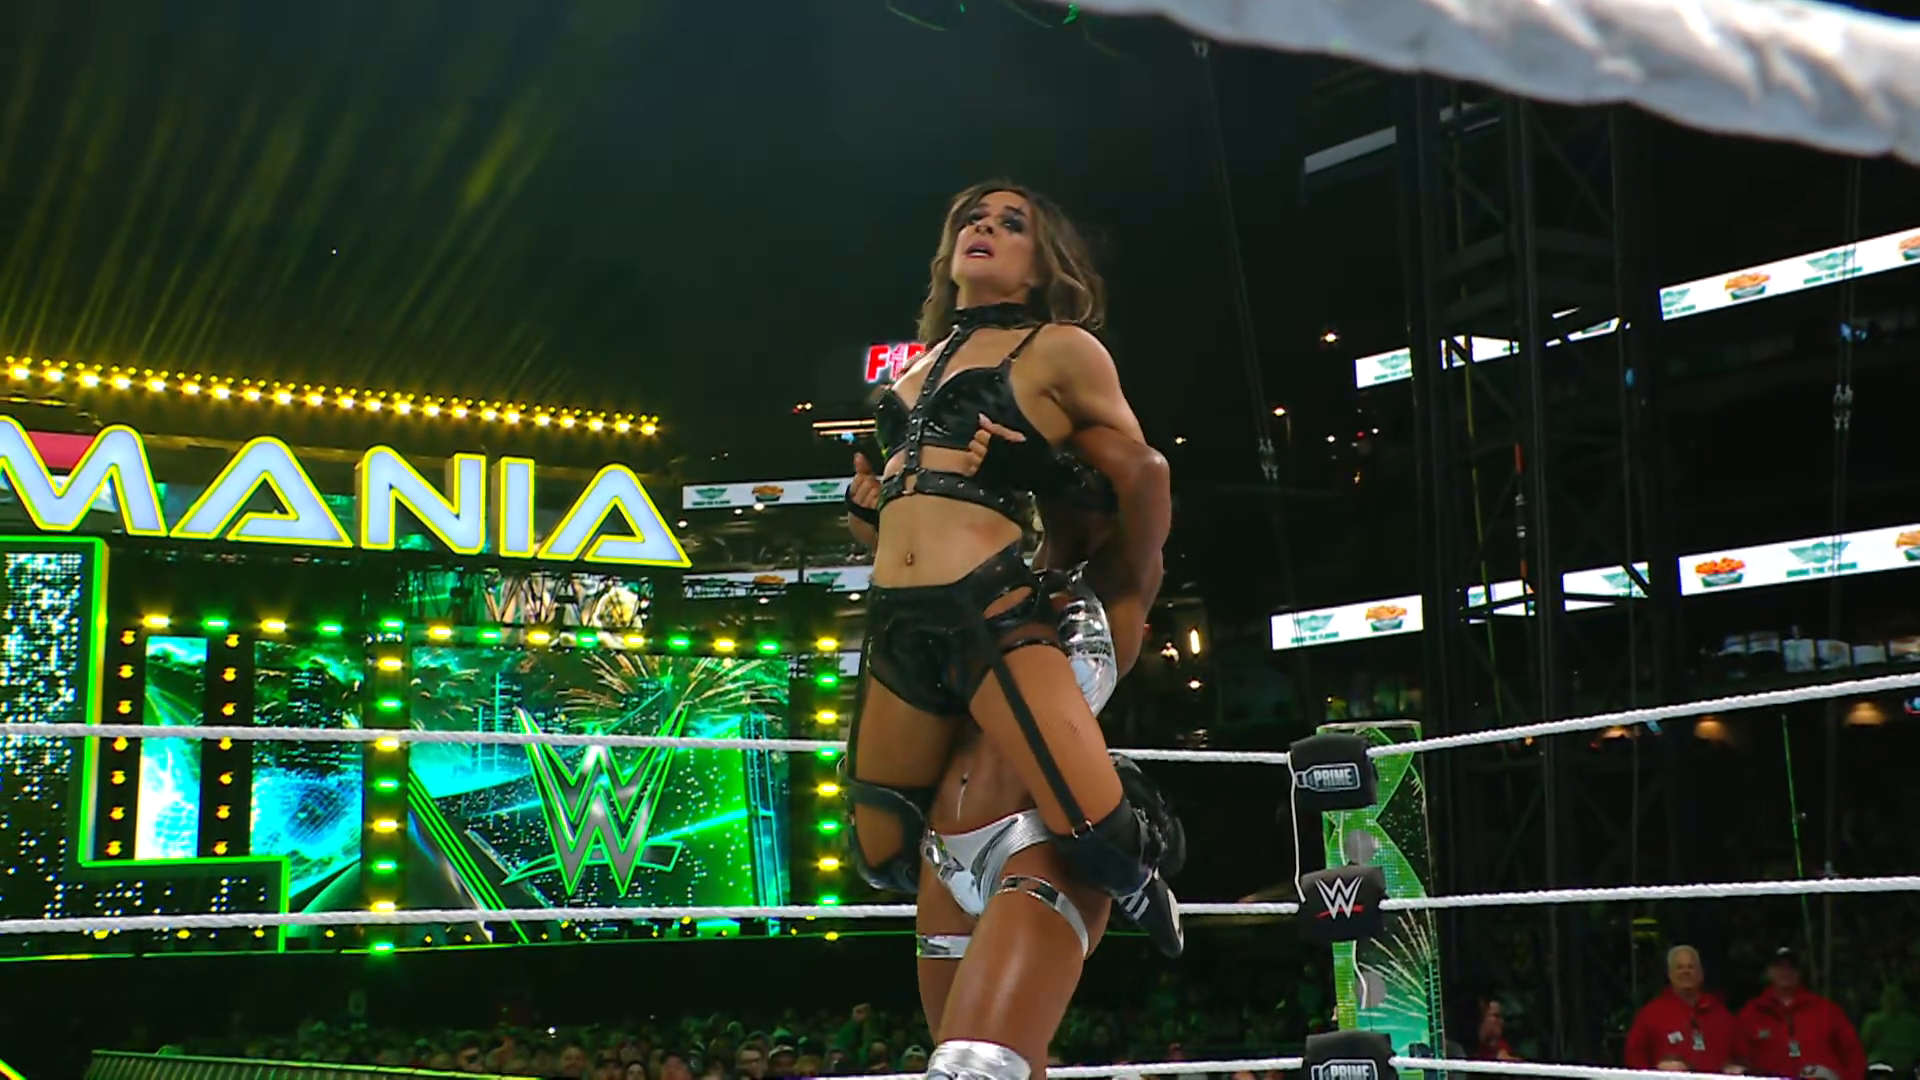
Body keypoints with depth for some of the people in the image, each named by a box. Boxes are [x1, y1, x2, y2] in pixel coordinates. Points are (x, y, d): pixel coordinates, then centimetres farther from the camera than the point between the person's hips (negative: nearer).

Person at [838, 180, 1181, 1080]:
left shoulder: (1062, 350, 4)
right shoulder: (918, 366, 21)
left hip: (995, 610, -6)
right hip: (898, 627, 6)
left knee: (1093, 833, -20)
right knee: (886, 853, 6)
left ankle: (1131, 858, 17)